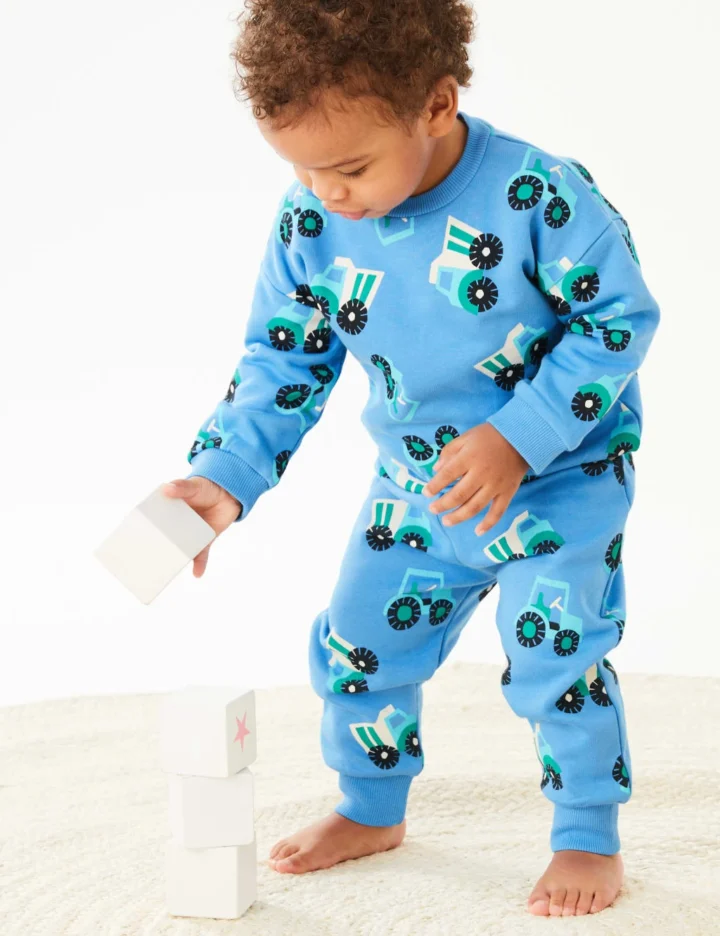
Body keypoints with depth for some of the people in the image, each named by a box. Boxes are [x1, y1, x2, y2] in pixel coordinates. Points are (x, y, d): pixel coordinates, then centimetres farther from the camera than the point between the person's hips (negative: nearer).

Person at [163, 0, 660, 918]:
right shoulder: (308, 224, -13)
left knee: (553, 650, -14)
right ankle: (371, 811, 36)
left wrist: (517, 438, -26)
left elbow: (620, 315, -18)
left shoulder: (536, 195, -26)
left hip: (565, 471, -5)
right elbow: (283, 361, -3)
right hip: (416, 483, 5)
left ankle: (589, 838, 12)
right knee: (357, 644, 10)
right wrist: (221, 477, -17)